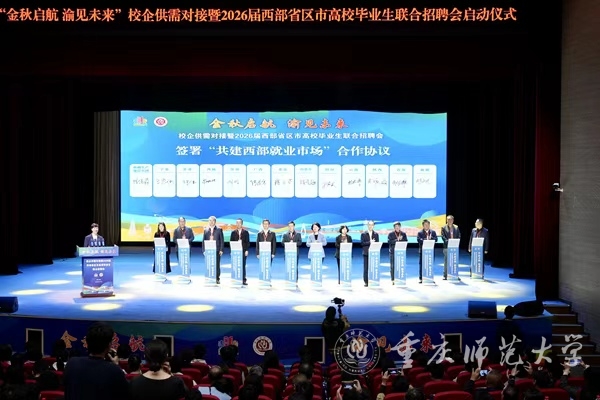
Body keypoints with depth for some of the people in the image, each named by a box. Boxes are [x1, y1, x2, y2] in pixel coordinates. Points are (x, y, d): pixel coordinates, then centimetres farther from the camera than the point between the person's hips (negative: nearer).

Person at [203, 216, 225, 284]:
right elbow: (203, 240, 9)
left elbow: (222, 240, 1)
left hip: (217, 250, -2)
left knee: (217, 265, 0)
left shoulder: (219, 230, 3)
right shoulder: (206, 230, 9)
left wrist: (221, 250, -6)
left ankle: (217, 279, 6)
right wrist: (204, 250, 1)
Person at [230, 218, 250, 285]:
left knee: (243, 265, 0)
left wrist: (246, 250, -6)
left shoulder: (245, 232, 5)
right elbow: (231, 242, 7)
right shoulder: (233, 232, 9)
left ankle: (243, 280, 3)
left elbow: (247, 242, 2)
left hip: (243, 251, -1)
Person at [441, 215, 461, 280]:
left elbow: (459, 236, 7)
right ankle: (445, 275, 5)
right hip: (447, 247, -2)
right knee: (446, 261, 1)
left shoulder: (456, 228, 11)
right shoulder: (444, 228, 2)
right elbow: (443, 237, -5)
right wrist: (448, 241, -19)